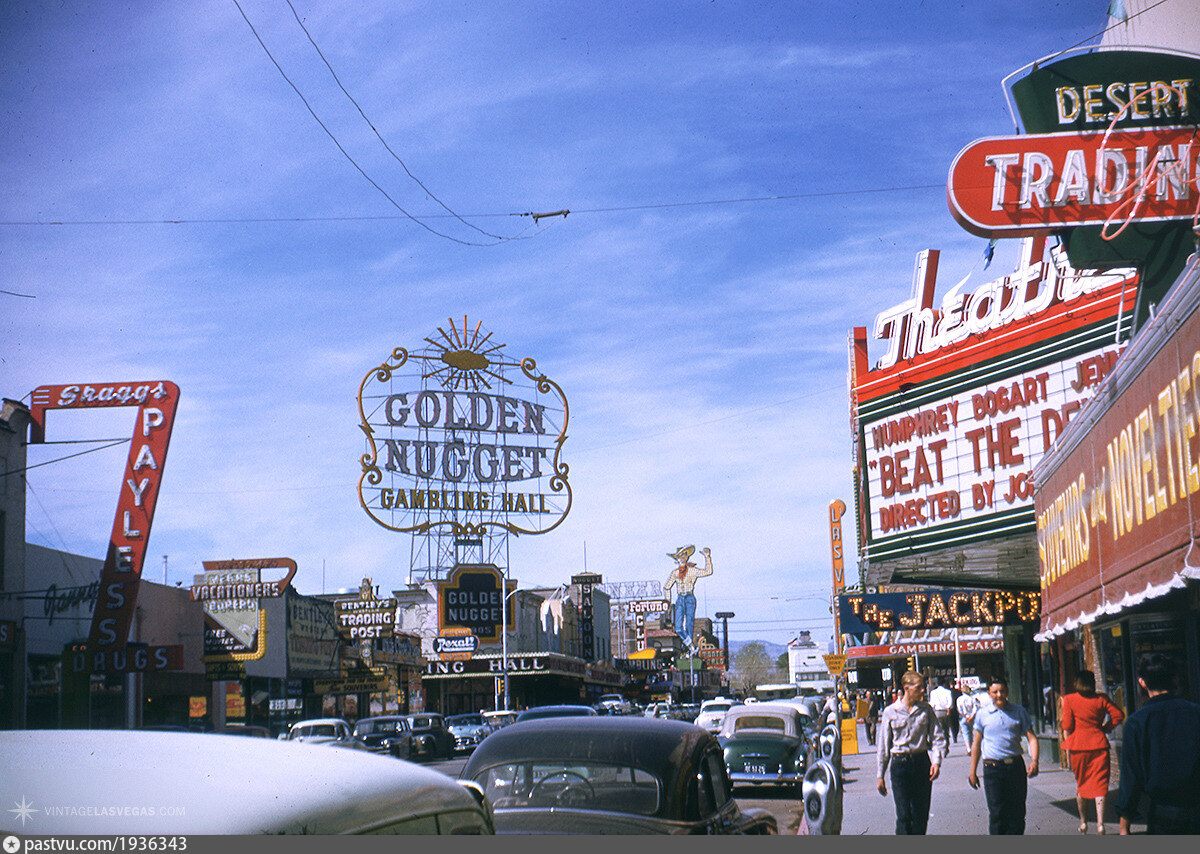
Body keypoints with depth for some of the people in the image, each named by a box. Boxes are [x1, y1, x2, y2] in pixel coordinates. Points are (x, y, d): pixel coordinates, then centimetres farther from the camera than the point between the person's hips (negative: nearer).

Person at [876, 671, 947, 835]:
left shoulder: (926, 709, 4)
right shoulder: (890, 712, -1)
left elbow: (938, 737, 5)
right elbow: (883, 745, 5)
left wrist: (937, 761, -13)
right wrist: (879, 776, 4)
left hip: (922, 762, 2)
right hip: (899, 764, -2)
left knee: (921, 814, 5)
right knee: (904, 815, -8)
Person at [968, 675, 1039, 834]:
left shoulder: (1019, 711, 7)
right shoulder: (983, 714, 5)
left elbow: (1031, 737, 4)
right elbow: (976, 743, 12)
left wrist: (1034, 761, -12)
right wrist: (972, 771, 11)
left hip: (1016, 766, 1)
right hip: (992, 768, -1)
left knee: (1017, 812, 4)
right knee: (997, 813, -6)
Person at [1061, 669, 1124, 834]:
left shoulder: (1069, 700, -2)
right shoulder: (1101, 699, 1)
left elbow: (1067, 727, -3)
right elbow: (1119, 715, 0)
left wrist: (1067, 746, 9)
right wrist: (1106, 728, 13)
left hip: (1078, 745, 0)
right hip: (1099, 744, 0)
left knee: (1080, 783, 15)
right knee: (1099, 783, 0)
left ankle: (1083, 821, 22)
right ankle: (1100, 823, -10)